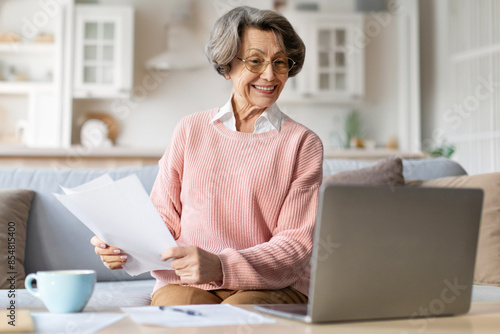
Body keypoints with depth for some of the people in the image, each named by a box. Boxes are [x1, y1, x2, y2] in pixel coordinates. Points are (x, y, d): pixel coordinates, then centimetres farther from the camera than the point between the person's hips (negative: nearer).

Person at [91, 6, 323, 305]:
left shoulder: (303, 144, 3)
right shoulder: (191, 130, 12)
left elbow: (297, 242, -6)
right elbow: (165, 217, 13)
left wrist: (222, 267, -23)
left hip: (273, 288, -1)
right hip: (185, 284, 1)